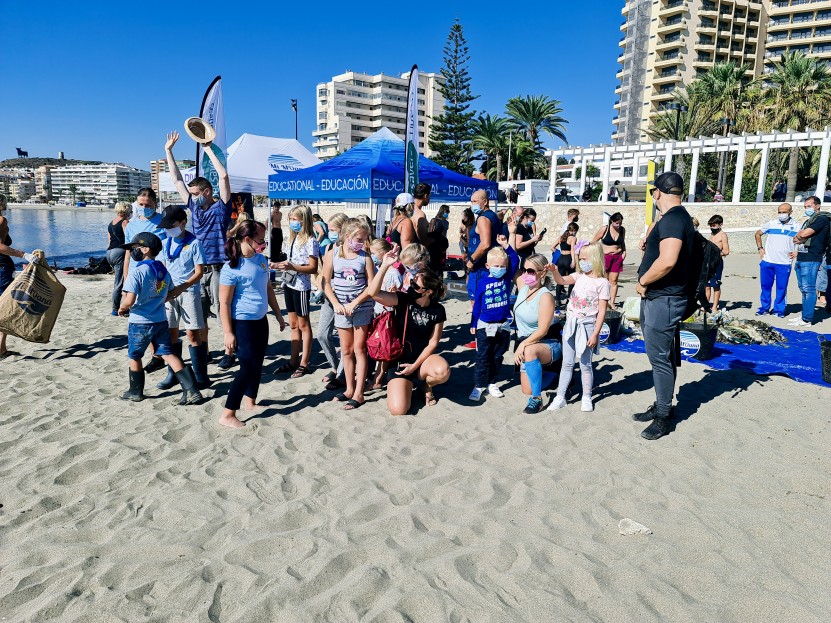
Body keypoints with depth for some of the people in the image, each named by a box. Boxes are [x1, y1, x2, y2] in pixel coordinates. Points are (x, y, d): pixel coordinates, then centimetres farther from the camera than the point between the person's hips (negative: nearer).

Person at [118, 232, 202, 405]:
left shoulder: (137, 272, -17)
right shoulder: (163, 270, 5)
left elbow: (129, 300, -23)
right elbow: (170, 294, 15)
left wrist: (121, 308, -3)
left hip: (140, 323, -6)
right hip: (161, 321, 6)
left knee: (134, 357, 15)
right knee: (168, 354, 7)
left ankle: (136, 392, 30)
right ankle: (191, 391, -1)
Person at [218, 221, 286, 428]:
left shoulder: (261, 260, 4)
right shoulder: (232, 268, -18)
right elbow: (224, 303, -16)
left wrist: (278, 315, 19)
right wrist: (228, 333, -17)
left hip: (261, 320, 8)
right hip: (243, 323, -7)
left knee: (257, 364, 16)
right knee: (248, 366, -7)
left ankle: (249, 402, 35)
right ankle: (228, 414, 4)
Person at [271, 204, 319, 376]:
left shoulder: (310, 241, -13)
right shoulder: (293, 238, 12)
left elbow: (313, 268, -17)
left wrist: (292, 267, -27)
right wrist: (279, 265, 4)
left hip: (301, 286, -8)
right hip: (289, 284, 8)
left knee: (303, 324, 2)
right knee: (293, 324, 13)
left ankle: (304, 363, 11)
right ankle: (293, 361, 21)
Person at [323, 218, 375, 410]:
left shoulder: (365, 257, -4)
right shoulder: (333, 256, -1)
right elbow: (327, 283, 1)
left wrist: (354, 303, -13)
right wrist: (336, 304, -9)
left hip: (362, 308, -2)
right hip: (341, 308, 2)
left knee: (359, 349, 2)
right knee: (346, 350, 12)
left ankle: (358, 393, 8)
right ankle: (349, 389, 25)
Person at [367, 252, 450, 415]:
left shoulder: (438, 310, -7)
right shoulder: (403, 300, -11)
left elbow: (433, 343, -4)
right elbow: (374, 293, -26)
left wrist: (415, 366, -13)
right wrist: (385, 265, -34)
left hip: (423, 359, 1)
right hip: (399, 361, -1)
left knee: (443, 371, -35)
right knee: (397, 409, -21)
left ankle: (428, 386, 4)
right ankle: (407, 384, 16)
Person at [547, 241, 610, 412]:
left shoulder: (602, 283, -10)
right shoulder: (580, 276, 7)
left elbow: (601, 311, -11)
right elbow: (561, 281, -3)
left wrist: (595, 334, -14)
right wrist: (554, 270, -24)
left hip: (587, 325, -5)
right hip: (571, 323, 5)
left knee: (585, 364, 6)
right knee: (567, 363, 9)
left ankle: (587, 398, 21)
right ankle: (560, 397, 15)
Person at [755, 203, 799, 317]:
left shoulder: (796, 226, 2)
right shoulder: (771, 224, 6)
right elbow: (758, 234, 19)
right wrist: (760, 248, 10)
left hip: (784, 263, -1)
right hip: (767, 261, 2)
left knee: (781, 288, 2)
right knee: (765, 286, 7)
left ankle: (779, 309, 13)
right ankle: (764, 307, 18)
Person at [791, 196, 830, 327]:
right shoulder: (808, 221, 23)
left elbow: (804, 234, -15)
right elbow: (796, 239, 19)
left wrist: (799, 235, 5)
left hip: (811, 259, -9)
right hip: (801, 259, 9)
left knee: (809, 289, -10)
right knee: (803, 289, 11)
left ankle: (807, 319, -10)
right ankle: (804, 315, 17)